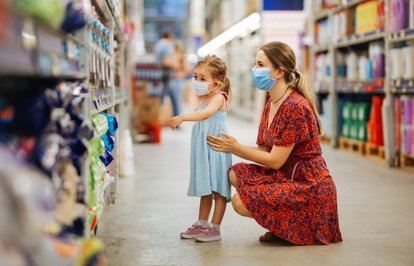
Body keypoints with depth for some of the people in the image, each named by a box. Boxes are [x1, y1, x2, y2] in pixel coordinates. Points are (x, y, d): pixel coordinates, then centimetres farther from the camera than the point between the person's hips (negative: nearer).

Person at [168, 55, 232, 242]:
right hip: (202, 150, 9)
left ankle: (215, 228, -1)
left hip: (215, 149, -9)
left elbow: (206, 113, -32)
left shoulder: (218, 97, -12)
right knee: (205, 189, 16)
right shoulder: (203, 99, 15)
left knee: (218, 189, -4)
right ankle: (201, 224, 23)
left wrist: (182, 117, -42)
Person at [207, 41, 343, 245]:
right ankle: (280, 226, 7)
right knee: (236, 174, 3)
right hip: (286, 177, 10)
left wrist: (236, 148, -11)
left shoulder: (295, 107, -21)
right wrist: (231, 147, -5)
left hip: (308, 187, -10)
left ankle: (297, 225, 2)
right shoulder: (271, 103, 9)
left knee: (240, 202, -18)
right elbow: (263, 151, 8)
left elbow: (275, 160, -19)